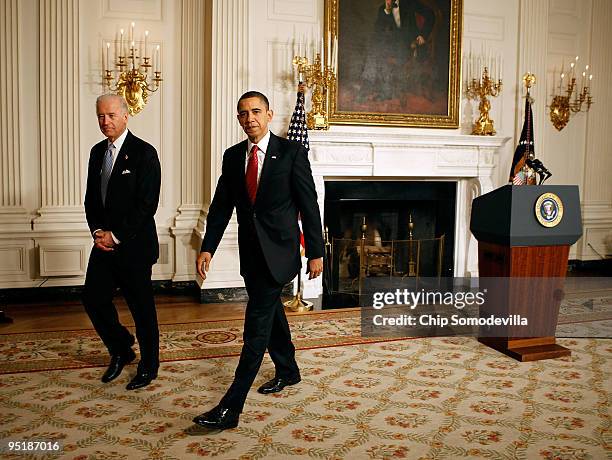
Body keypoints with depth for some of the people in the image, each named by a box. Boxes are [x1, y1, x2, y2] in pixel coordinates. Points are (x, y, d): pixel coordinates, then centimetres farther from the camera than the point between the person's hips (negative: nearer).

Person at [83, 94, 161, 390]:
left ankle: (148, 365, 24)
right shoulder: (97, 152, 11)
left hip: (134, 245, -6)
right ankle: (121, 350, 31)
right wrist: (97, 231, -2)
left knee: (141, 307, 5)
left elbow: (147, 204, -16)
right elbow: (91, 198, 14)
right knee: (93, 299, 7)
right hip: (104, 243, 7)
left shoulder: (144, 153, -11)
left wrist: (116, 236, -15)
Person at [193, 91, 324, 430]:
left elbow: (309, 205, -7)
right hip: (250, 250, 6)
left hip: (278, 251, -6)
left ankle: (230, 407, -8)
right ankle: (287, 371, 43)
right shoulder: (232, 156, 7)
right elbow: (221, 206, 8)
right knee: (270, 313, 20)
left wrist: (315, 253, -8)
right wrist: (207, 248, -1)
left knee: (257, 324, -9)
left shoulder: (291, 152, -7)